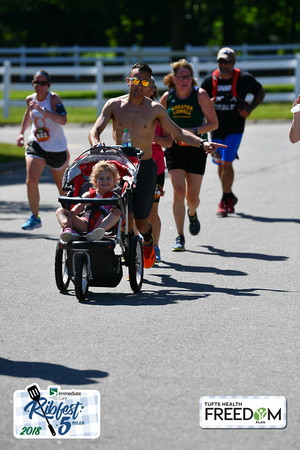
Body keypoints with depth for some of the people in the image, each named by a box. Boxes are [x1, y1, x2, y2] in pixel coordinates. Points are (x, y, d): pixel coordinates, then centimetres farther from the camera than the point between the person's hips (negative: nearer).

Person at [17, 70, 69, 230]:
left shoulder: (54, 98, -16)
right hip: (36, 145, 3)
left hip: (57, 148, -3)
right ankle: (35, 217, -3)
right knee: (31, 181, -15)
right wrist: (21, 132, 19)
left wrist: (43, 111, -38)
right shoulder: (30, 99, 0)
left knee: (61, 184, 13)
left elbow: (63, 120, -30)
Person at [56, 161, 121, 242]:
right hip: (84, 224, 2)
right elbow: (78, 207, 2)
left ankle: (95, 233, -52)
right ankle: (68, 230, -41)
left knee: (117, 214, -28)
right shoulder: (89, 195, 18)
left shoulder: (114, 198, 18)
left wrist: (116, 210, -25)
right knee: (60, 211, -7)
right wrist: (68, 219, -15)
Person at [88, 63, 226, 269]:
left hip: (145, 167, 0)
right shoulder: (114, 105, 1)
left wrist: (202, 143, -14)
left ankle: (148, 240, 39)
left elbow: (178, 132, 1)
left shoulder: (155, 109, -1)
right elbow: (95, 130, -3)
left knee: (141, 220, 4)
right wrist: (96, 144, -26)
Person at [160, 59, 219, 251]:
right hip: (175, 148, 1)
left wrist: (194, 131, -21)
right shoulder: (167, 97, -2)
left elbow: (214, 123, -7)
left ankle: (192, 213, 44)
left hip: (196, 149, -1)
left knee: (192, 197, 4)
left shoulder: (200, 95, -9)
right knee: (178, 190, -14)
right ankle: (180, 237, -8)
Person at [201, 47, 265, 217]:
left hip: (235, 128, -4)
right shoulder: (210, 80, -2)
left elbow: (261, 92, 7)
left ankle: (225, 201, -3)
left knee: (227, 163, -13)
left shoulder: (244, 78, -9)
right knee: (220, 164, 11)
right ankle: (230, 196, 33)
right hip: (216, 128, 4)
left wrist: (249, 109, -8)